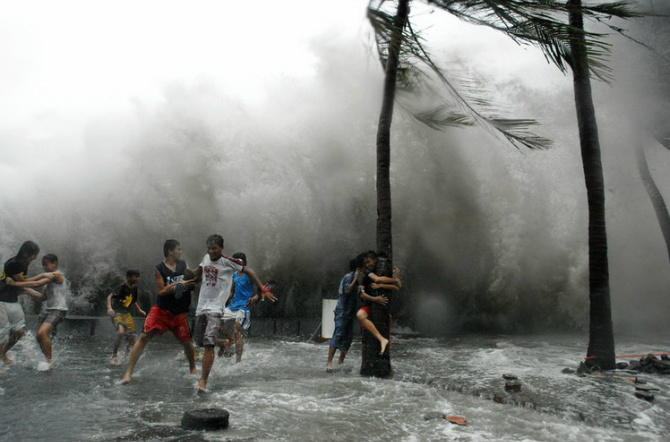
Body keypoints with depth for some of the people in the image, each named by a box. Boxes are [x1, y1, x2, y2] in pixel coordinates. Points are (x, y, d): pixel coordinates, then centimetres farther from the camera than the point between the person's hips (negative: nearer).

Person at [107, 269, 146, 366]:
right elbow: (109, 297, -20)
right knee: (121, 331, -32)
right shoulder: (122, 287, -15)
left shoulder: (135, 288, 6)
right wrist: (109, 307, -36)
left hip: (126, 314, 6)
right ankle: (114, 355, -15)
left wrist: (140, 310, 11)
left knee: (132, 337, 0)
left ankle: (127, 354, 33)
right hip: (116, 313, -6)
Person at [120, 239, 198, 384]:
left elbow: (192, 281, 4)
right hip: (161, 310, -2)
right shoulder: (159, 269, -7)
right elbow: (161, 291, -11)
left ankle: (193, 368, 29)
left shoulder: (184, 264, 3)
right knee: (144, 337, -12)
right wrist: (178, 284, -23)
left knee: (186, 341, 4)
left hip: (178, 312, 3)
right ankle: (128, 372, -5)